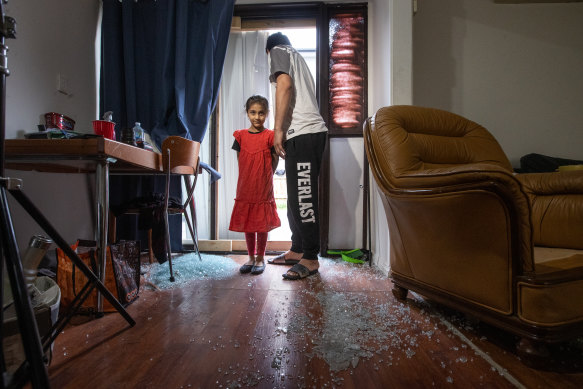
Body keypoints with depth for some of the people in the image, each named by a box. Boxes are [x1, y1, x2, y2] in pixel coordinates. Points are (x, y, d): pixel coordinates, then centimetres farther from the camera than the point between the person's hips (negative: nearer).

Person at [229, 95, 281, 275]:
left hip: (264, 189, -3)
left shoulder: (270, 136, -4)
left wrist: (264, 177, 2)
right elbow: (240, 160, 9)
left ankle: (260, 258, 22)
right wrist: (252, 177, 4)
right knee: (247, 225, 11)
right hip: (244, 188, 3)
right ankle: (251, 258, 27)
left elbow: (275, 161, 1)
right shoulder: (240, 136, 4)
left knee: (262, 225, 6)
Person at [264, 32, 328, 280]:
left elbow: (284, 84, -11)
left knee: (303, 198, -9)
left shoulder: (277, 51, 9)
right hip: (310, 132, 9)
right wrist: (285, 133, 27)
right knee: (296, 197, 11)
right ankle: (297, 250, 19)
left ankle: (310, 258, -3)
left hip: (303, 133, -9)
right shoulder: (298, 58, 34)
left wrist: (278, 129, -14)